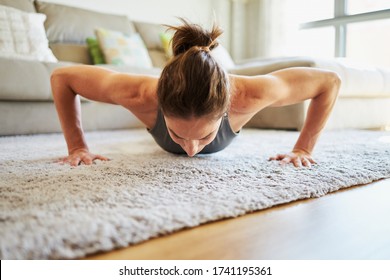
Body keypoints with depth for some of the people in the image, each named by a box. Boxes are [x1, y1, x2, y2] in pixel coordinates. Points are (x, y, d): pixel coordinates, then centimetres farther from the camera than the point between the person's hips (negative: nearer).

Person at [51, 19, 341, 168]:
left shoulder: (247, 96, -49)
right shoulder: (140, 95, -49)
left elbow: (330, 80, -33)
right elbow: (61, 77, -31)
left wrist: (304, 149, -32)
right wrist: (77, 146, -31)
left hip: (217, 113, 1)